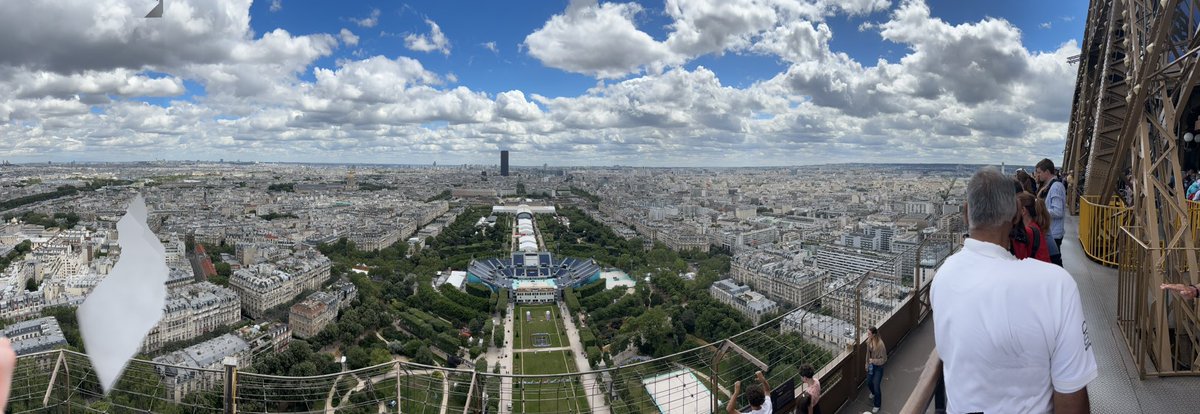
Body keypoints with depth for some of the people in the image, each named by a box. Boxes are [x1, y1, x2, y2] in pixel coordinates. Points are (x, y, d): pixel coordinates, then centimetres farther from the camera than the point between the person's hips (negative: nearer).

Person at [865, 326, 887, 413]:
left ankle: (877, 405, 24)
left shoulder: (880, 344, -31)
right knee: (869, 383, 22)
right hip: (871, 365, 6)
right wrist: (867, 364, 10)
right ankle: (874, 393, 56)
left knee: (876, 386, 3)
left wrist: (873, 360, -29)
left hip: (878, 367, -6)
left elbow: (884, 359, -21)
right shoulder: (869, 341, -10)